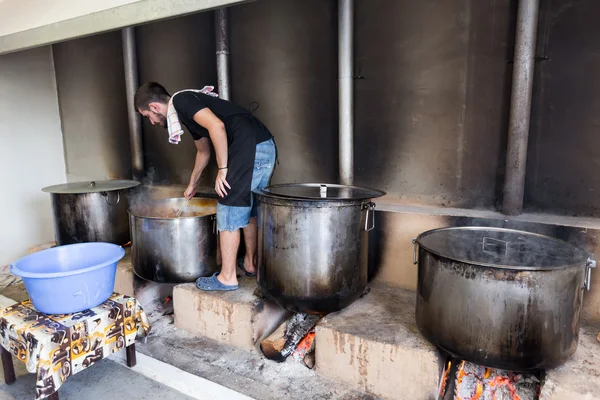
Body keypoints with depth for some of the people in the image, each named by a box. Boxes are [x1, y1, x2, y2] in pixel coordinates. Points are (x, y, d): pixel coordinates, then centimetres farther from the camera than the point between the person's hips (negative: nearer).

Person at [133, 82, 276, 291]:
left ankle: (227, 277, 10)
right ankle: (250, 263, 33)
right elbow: (203, 151, 39)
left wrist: (222, 169, -12)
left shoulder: (181, 101, -2)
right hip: (266, 147, 10)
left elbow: (217, 126, -19)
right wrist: (192, 184, 49)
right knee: (249, 209, 20)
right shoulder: (189, 109, 27)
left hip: (250, 149, -10)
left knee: (229, 212, -1)